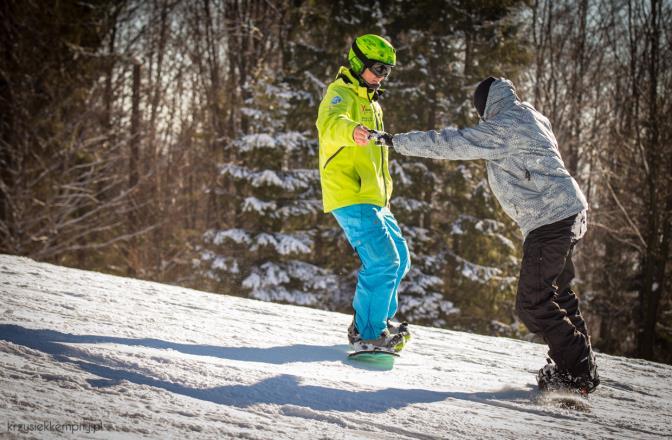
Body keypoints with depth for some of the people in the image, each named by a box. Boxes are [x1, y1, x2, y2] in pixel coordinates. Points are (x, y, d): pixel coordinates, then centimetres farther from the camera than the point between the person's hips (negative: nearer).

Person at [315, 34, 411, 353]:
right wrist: (350, 130, -55)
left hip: (373, 198, 10)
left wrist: (385, 190, 33)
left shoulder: (369, 101, 22)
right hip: (350, 197, -10)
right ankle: (367, 334, -11)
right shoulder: (341, 94, -8)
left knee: (399, 258, 18)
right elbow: (330, 124, -33)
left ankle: (377, 319, 31)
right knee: (382, 260, -18)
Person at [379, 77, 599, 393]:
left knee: (533, 304, -6)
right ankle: (581, 364, 30)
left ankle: (578, 373, -3)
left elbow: (448, 144, -15)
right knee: (556, 291, 22)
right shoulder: (531, 119, 14)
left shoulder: (503, 128, -14)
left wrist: (397, 141, -9)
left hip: (550, 221, -10)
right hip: (570, 213, 10)